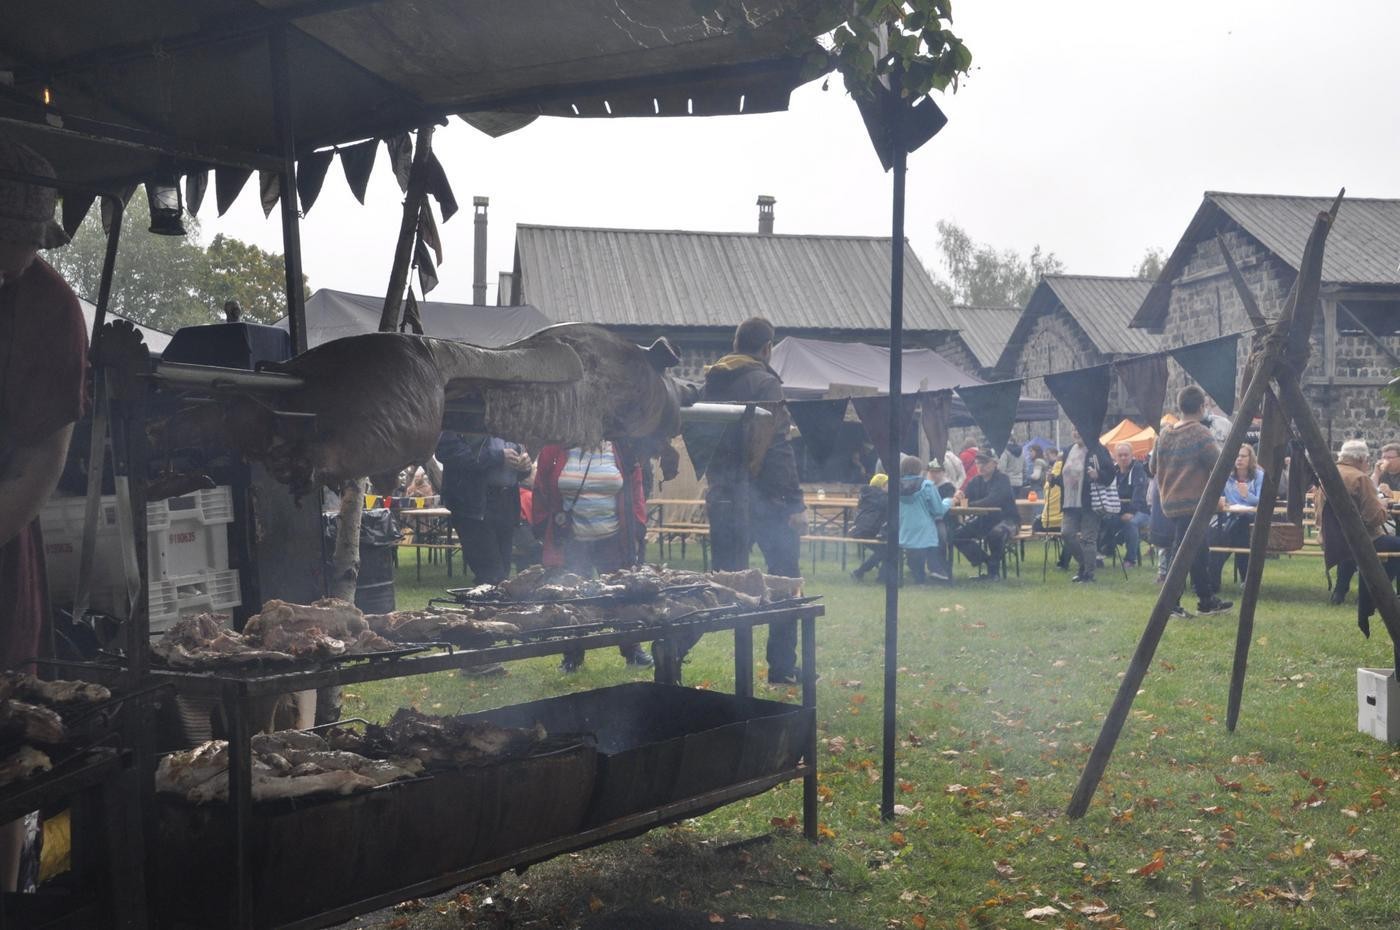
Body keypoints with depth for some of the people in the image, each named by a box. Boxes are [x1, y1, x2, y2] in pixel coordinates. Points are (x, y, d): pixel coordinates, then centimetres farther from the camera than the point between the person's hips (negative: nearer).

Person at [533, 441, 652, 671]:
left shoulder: (620, 447, 1)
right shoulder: (555, 449, -1)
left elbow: (635, 488, 3)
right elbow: (540, 490, 3)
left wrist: (637, 526, -2)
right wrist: (543, 529, 0)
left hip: (614, 539, 1)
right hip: (570, 541, 0)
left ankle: (632, 651, 20)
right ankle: (572, 657, 19)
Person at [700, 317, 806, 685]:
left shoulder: (711, 383, 11)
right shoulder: (764, 383, -11)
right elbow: (776, 448, -17)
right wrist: (795, 502, -16)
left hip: (722, 498, 7)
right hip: (763, 497, -7)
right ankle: (782, 667, 6)